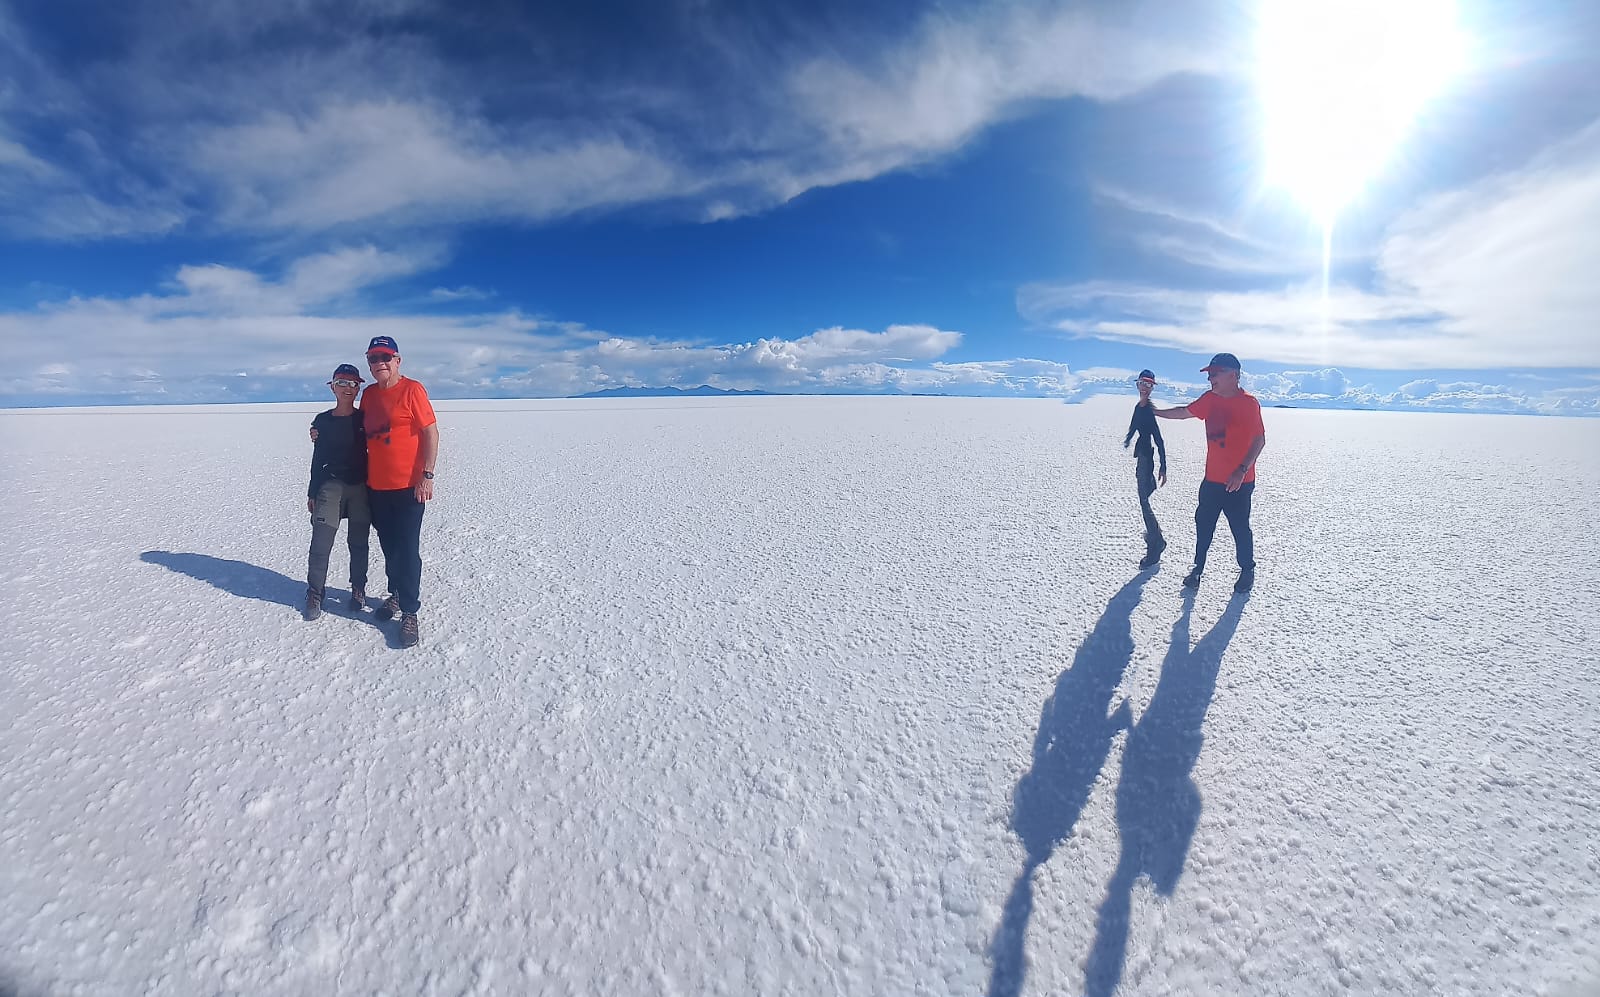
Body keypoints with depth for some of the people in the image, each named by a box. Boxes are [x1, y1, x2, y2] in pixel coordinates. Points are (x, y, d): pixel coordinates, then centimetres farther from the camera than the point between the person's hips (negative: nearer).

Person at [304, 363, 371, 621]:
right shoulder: (322, 421, 5)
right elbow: (318, 459, 10)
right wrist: (312, 493, 9)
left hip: (361, 487, 0)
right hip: (330, 486, 0)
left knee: (358, 542, 7)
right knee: (321, 542, -5)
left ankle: (358, 589, 22)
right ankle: (314, 594, 8)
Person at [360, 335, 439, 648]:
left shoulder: (412, 389, -8)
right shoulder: (368, 394, 12)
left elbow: (431, 432, -11)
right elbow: (362, 431, 24)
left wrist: (427, 475, -16)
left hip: (408, 486, -6)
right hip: (376, 486, 6)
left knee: (407, 550, -4)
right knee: (389, 547, 16)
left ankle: (409, 613, 3)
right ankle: (396, 595, 33)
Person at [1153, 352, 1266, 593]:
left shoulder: (1249, 403, -13)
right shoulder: (1210, 399, 5)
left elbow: (1260, 440, -15)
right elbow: (1185, 412, 21)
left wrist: (1242, 471, -21)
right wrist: (1155, 412, 26)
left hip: (1238, 482, -6)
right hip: (1212, 479, 6)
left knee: (1240, 528, 5)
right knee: (1203, 523, 11)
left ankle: (1247, 571, 25)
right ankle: (1198, 567, 24)